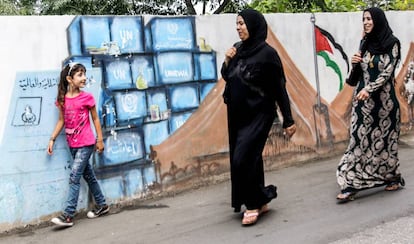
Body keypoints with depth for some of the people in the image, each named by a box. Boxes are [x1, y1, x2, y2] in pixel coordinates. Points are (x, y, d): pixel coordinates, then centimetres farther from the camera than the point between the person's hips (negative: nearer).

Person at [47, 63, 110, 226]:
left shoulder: (87, 97, -8)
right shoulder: (62, 99, 2)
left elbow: (95, 119, -1)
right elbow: (61, 121, 9)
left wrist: (100, 140, 0)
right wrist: (52, 139, 5)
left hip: (86, 144, -5)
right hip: (73, 145, 5)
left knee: (74, 177, -9)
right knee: (88, 175, 15)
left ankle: (68, 216, -9)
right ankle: (102, 205, 30)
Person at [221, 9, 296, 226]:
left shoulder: (267, 53, -12)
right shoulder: (238, 49, 6)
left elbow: (280, 88, -10)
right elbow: (227, 77, 16)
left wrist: (288, 120, -10)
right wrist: (227, 62, -5)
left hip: (258, 115, -7)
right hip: (237, 115, 7)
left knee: (243, 159, -11)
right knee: (250, 160, 11)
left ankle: (253, 204, 5)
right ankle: (259, 201, 23)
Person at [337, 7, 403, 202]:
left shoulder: (392, 43, -5)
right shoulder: (364, 43, 10)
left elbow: (387, 72, -14)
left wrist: (369, 89, -25)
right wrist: (355, 63, -7)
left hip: (383, 98, -4)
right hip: (362, 98, 4)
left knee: (384, 138, 6)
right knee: (359, 138, -2)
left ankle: (393, 177, 27)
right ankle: (351, 185, -4)